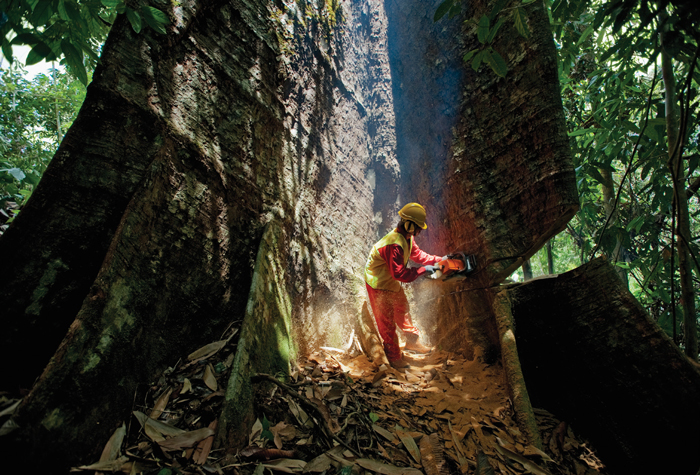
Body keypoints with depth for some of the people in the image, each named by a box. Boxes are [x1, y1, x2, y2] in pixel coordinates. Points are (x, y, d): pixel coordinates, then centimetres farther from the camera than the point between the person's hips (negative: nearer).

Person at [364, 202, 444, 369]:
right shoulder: (394, 244, -36)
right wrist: (423, 270, -29)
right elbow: (399, 273, -36)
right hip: (378, 284, -10)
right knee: (386, 321, 4)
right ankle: (394, 356, 20)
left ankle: (412, 341, 44)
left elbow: (417, 254, 8)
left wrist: (439, 260, 0)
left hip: (391, 281, 10)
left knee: (402, 309, 23)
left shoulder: (408, 237, -3)